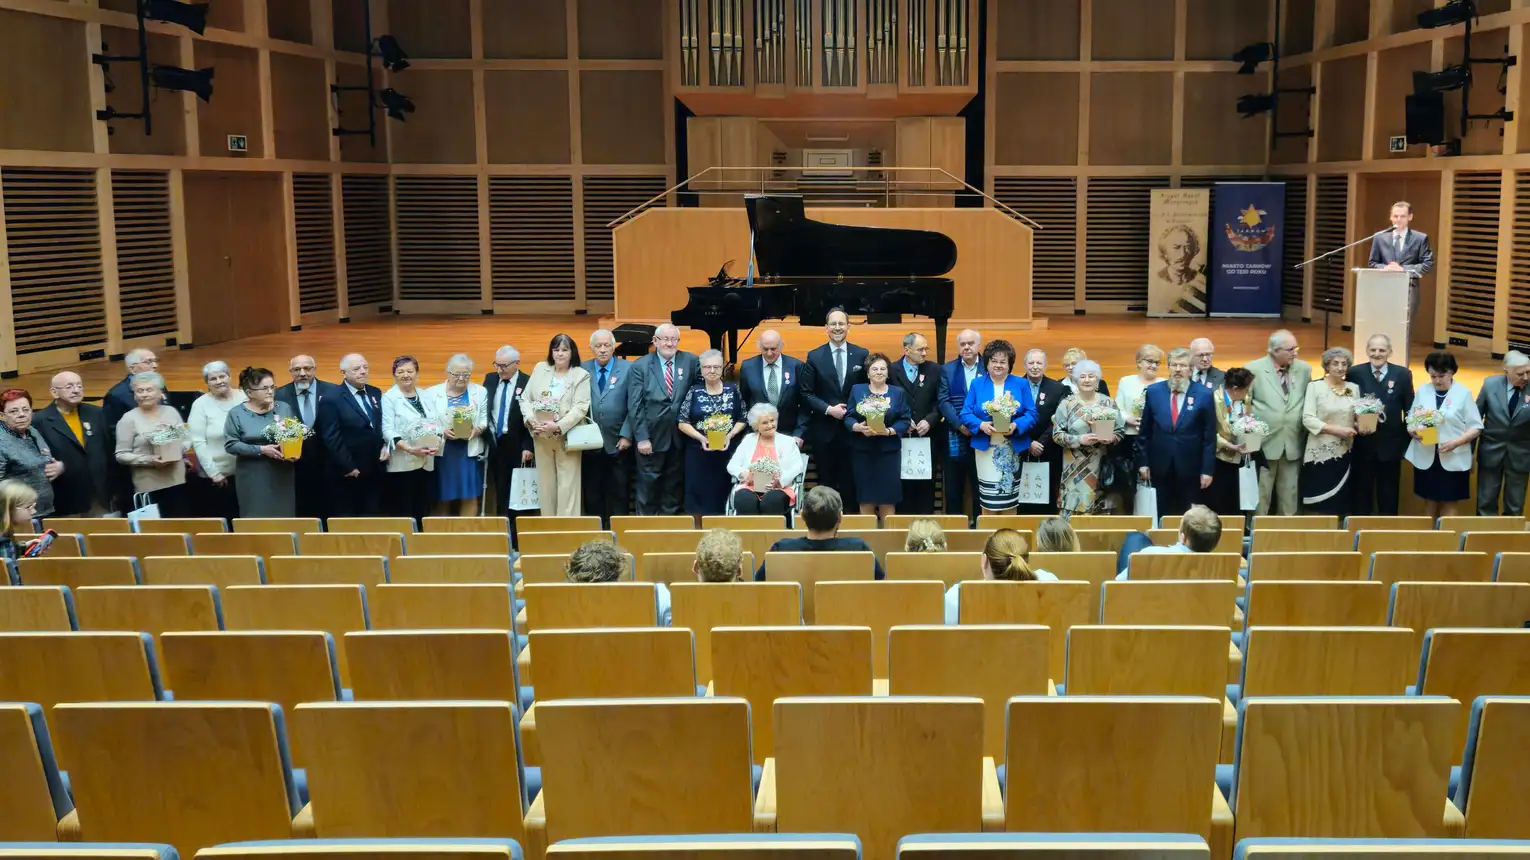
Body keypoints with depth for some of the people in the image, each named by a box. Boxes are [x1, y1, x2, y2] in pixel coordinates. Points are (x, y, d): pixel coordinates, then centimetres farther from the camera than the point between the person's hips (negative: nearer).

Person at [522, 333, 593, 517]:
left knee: (567, 486, -4)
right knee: (545, 484, 9)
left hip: (567, 437, -4)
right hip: (541, 437, 4)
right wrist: (530, 419, -9)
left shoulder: (581, 375, -1)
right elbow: (525, 398, 10)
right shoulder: (540, 369, 10)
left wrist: (558, 426, -22)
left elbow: (580, 407, -11)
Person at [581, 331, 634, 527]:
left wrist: (626, 435, -10)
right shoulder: (581, 370, 5)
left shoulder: (628, 369, 1)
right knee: (592, 494, 7)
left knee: (619, 495, 5)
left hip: (618, 443, -1)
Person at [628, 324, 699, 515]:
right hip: (652, 437, -2)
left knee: (674, 483, 12)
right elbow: (635, 405, -7)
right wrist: (641, 437, -12)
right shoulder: (640, 366, -4)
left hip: (679, 437, 2)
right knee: (648, 482, 5)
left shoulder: (690, 361, 3)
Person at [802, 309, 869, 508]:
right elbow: (806, 394, -1)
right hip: (824, 429, 0)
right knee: (826, 482, 8)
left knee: (851, 482, 4)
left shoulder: (862, 355, 3)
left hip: (853, 428, 0)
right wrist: (829, 409, -12)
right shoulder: (814, 356, 1)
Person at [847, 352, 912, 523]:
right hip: (862, 450, 0)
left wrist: (889, 431, -16)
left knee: (887, 496, -2)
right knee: (865, 496, 0)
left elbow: (905, 420, 2)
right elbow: (848, 417, 3)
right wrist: (858, 427, -18)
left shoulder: (898, 393, 7)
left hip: (888, 450, 0)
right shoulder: (857, 390, 8)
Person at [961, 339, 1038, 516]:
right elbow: (966, 414, 1)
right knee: (987, 498, -1)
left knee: (1009, 499, 4)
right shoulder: (977, 384, 6)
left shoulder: (1021, 384, 6)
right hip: (986, 448, 0)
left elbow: (1031, 414, 0)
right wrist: (981, 425, -18)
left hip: (1012, 449, 0)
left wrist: (1015, 425, -19)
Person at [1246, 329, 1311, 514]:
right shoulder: (1254, 369, -6)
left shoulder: (1304, 369, 5)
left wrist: (1307, 435, 5)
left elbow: (1310, 402, 10)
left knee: (1290, 496, 11)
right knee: (1260, 495, 2)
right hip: (1265, 443, -3)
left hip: (1294, 444, 3)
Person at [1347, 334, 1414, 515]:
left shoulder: (1403, 374, -2)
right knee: (1361, 493, 11)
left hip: (1390, 444, 0)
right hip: (1362, 444, 0)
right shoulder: (1355, 373, -3)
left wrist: (1407, 438, -1)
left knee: (1388, 495, 13)